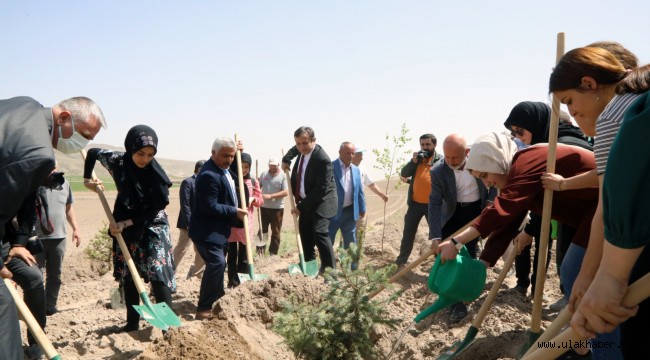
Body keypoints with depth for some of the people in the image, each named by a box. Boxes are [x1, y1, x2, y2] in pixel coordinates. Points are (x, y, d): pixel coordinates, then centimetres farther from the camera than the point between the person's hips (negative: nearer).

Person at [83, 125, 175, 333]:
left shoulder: (156, 174, -19)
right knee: (128, 277, 9)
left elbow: (154, 210, -15)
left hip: (153, 227, -4)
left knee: (158, 274, -15)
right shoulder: (117, 161, -10)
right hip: (125, 227, 4)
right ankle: (132, 323, 21)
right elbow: (93, 152, 11)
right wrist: (87, 179, 9)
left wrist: (125, 223, -18)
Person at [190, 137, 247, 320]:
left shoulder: (223, 168, 8)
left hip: (219, 229, 11)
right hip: (207, 231, -11)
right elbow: (210, 207, -28)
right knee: (217, 263, -22)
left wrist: (237, 152, 15)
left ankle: (217, 301, 36)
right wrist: (235, 212, -20)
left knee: (218, 264, 20)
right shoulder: (209, 175, -25)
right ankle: (203, 309, -15)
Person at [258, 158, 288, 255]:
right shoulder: (263, 174, 6)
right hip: (264, 207, 3)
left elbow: (286, 192, -15)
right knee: (262, 230, 8)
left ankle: (273, 253, 17)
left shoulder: (283, 176, -7)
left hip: (277, 208, -3)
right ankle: (260, 252, 16)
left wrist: (271, 196, -22)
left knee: (276, 232, 6)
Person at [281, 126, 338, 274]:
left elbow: (321, 190, -27)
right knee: (305, 234, 12)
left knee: (319, 232, -21)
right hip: (305, 201, 9)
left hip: (320, 201, -8)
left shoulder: (322, 159, -27)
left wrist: (301, 207, -23)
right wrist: (286, 159, 8)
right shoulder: (302, 150, -2)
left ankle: (330, 269, -14)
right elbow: (295, 149, 27)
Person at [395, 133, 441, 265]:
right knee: (408, 233, 13)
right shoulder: (416, 158, 10)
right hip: (415, 203, 4)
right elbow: (403, 174, 0)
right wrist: (413, 161, -13)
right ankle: (401, 260, 25)